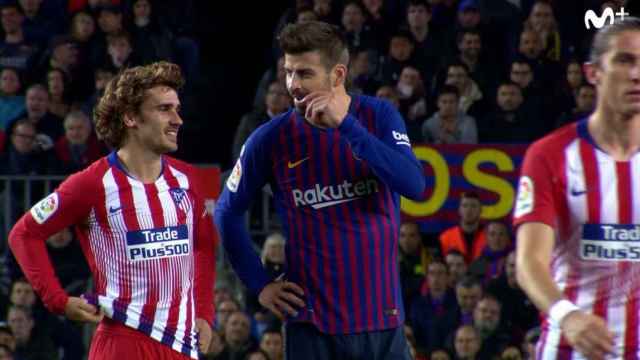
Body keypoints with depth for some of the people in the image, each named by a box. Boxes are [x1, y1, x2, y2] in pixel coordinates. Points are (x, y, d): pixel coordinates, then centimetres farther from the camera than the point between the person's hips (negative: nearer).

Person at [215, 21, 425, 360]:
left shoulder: (379, 116, -1)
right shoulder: (271, 138, -2)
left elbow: (414, 185, -17)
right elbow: (228, 212, 11)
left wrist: (346, 125, -20)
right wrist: (259, 284, 5)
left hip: (382, 317, 1)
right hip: (311, 321, -1)